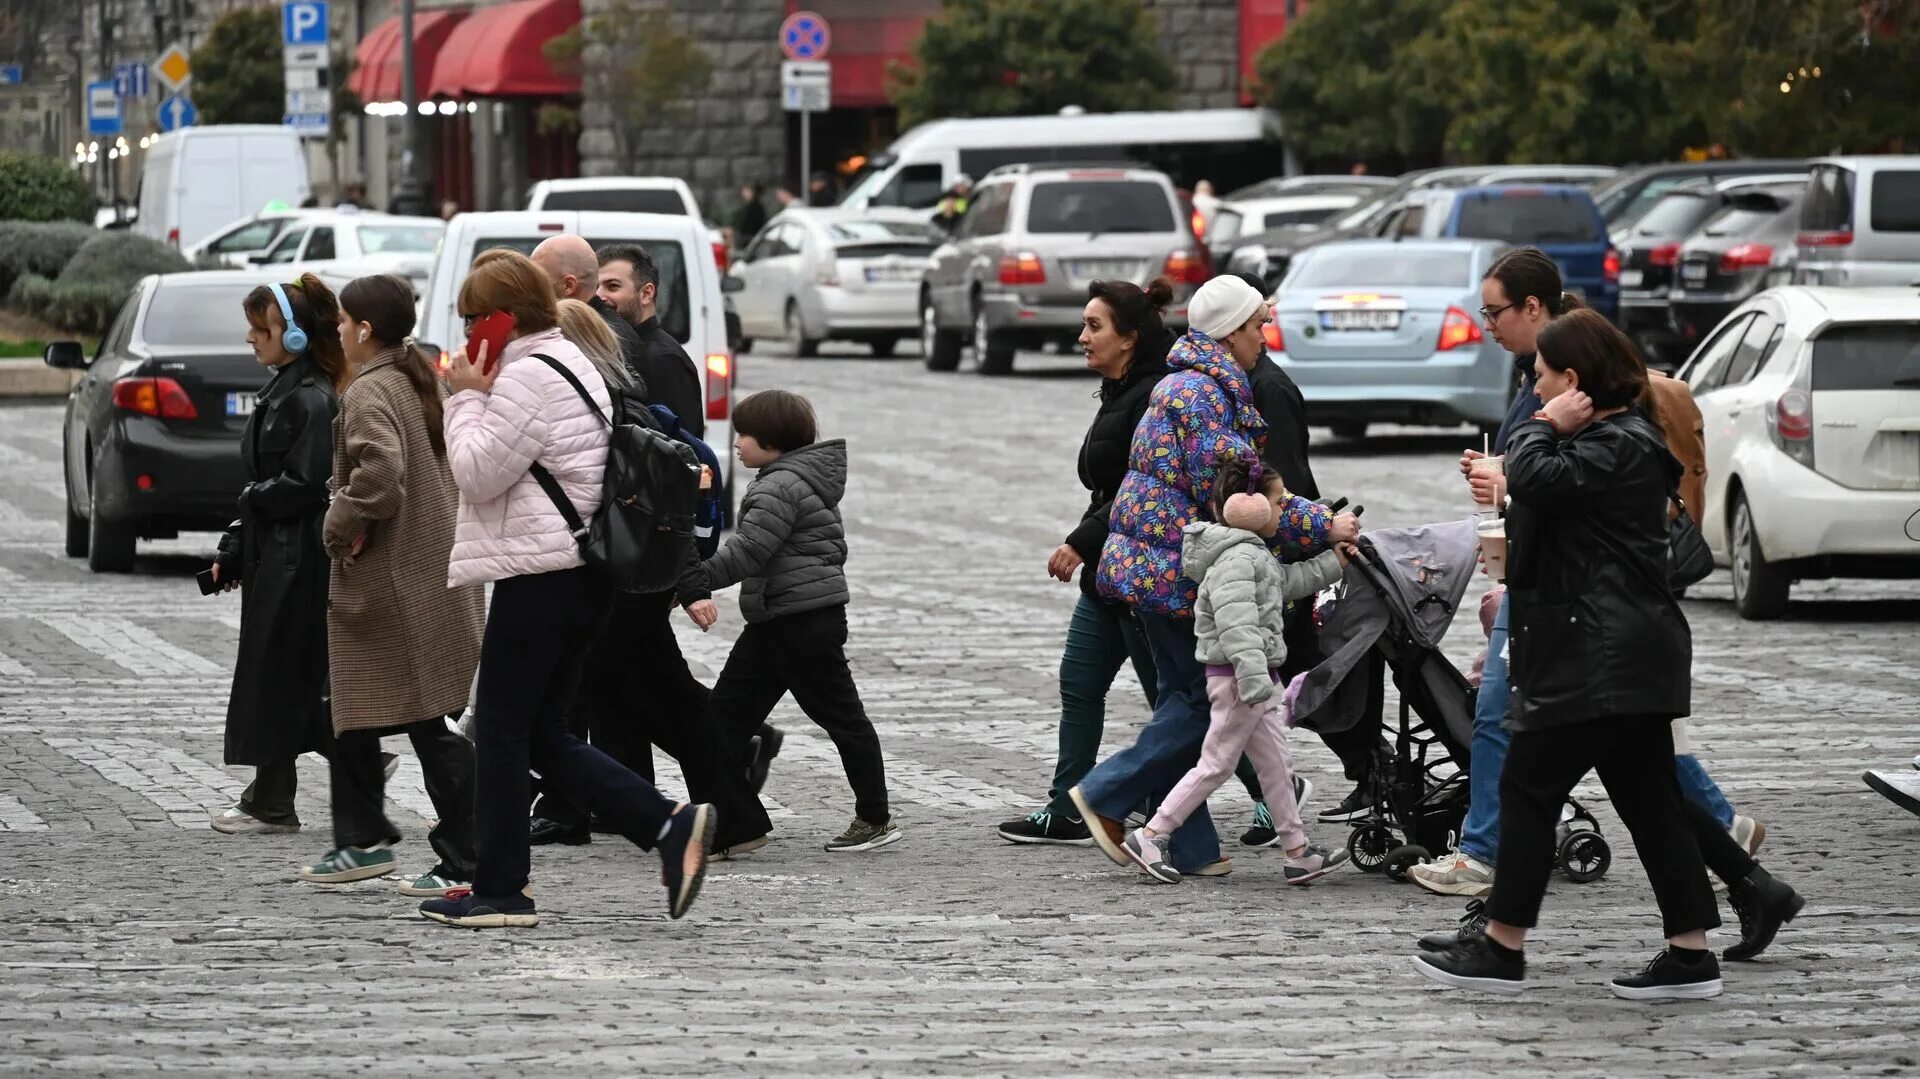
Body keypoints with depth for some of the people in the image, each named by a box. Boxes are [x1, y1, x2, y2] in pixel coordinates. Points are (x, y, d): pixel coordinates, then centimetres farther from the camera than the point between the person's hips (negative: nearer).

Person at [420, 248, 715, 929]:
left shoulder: (526, 377, -15)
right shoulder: (573, 363, 19)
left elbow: (477, 474, -16)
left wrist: (467, 397, -7)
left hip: (539, 574, -10)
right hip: (582, 571, 10)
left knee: (502, 732, -1)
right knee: (542, 734, 12)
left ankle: (499, 892, 4)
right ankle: (671, 827, 0)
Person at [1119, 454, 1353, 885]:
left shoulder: (1254, 554, 15)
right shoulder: (1237, 557, -19)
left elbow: (1287, 580, 33)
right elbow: (1236, 620, -29)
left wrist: (1333, 562, 35)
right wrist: (1253, 675, -35)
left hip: (1251, 676, 11)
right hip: (1236, 676, -11)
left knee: (1277, 762, 12)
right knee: (1216, 764, -5)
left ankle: (1298, 852, 16)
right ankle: (1150, 836, -1)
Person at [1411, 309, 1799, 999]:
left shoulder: (1619, 448, -15)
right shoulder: (1618, 439, 19)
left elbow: (1538, 479, -28)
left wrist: (1544, 427, -13)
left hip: (1600, 658, -11)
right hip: (1632, 657, 11)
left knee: (1529, 786, -4)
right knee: (1648, 795, 8)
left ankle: (1501, 949, 1)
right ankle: (1690, 955, 6)